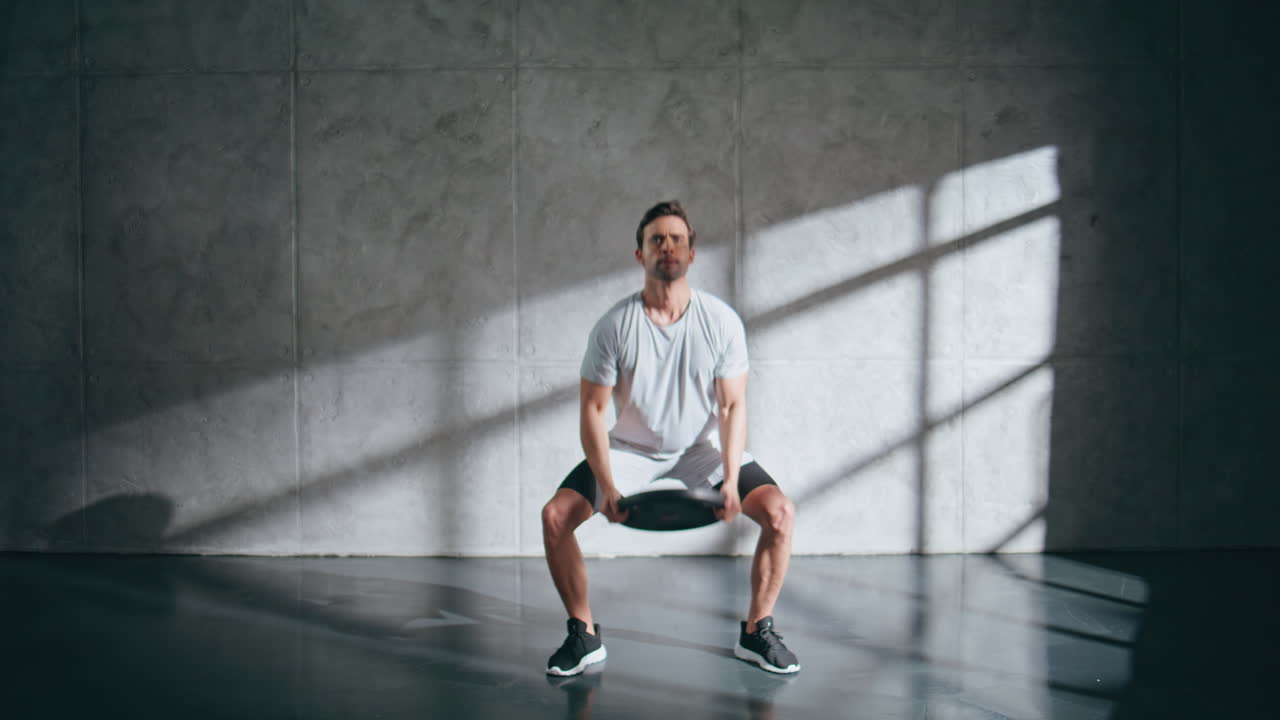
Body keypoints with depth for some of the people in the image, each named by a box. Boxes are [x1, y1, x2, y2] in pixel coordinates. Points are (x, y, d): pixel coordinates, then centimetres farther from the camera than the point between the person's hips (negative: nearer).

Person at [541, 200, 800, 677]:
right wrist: (607, 487, -25)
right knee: (556, 516, -18)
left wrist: (731, 481, -25)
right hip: (632, 447, 0)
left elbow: (732, 405, -12)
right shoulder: (614, 327, -18)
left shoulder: (722, 321, -15)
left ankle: (756, 633, 1)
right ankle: (584, 635, 1)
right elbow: (592, 409, -13)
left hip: (703, 445, 0)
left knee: (779, 512, -19)